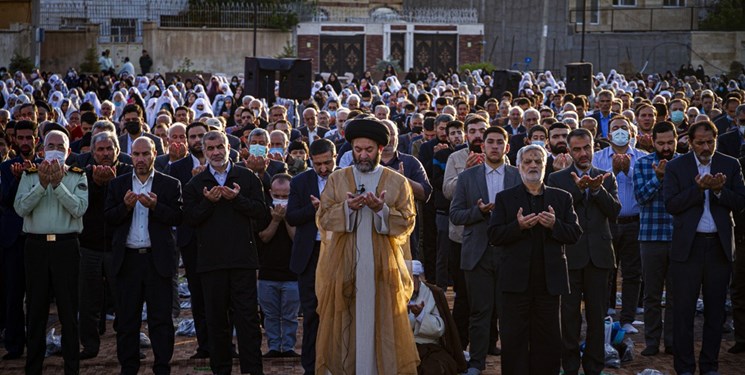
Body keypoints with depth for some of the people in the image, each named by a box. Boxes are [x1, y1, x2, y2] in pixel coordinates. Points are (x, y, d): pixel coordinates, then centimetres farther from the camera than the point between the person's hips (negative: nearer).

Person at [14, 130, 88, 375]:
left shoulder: (78, 177, 4)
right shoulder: (30, 175, 8)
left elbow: (79, 208, -10)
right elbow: (20, 208, -5)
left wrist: (57, 184, -17)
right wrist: (42, 184, -14)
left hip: (66, 246, -1)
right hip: (36, 245, 2)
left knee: (69, 309, 2)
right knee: (36, 309, 7)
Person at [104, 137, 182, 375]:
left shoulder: (170, 185, 4)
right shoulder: (118, 185, 10)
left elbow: (178, 217, -6)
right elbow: (109, 218, 2)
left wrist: (155, 206, -20)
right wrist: (126, 206, -15)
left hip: (158, 258, -2)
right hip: (127, 259, 2)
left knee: (161, 318, -1)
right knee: (127, 318, 6)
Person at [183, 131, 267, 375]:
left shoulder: (247, 178, 6)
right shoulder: (195, 184, 8)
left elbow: (261, 212, -2)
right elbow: (190, 219, -1)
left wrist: (237, 199, -14)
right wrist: (208, 202, -14)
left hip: (242, 257, -1)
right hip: (210, 260, 1)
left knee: (247, 317, -3)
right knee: (216, 319, 7)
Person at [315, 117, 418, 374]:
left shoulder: (397, 182, 7)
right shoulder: (337, 180, 10)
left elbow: (407, 222, 0)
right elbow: (323, 218, 2)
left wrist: (382, 210, -17)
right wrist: (347, 207, -15)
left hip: (383, 267, -1)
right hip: (344, 266, 1)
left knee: (382, 322, -2)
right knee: (345, 322, -1)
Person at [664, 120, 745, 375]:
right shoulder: (676, 167, 0)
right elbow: (671, 205, -9)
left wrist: (720, 190, -17)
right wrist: (698, 188, -20)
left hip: (719, 246, 2)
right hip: (687, 246, -2)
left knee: (715, 310, 8)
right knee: (684, 309, 2)